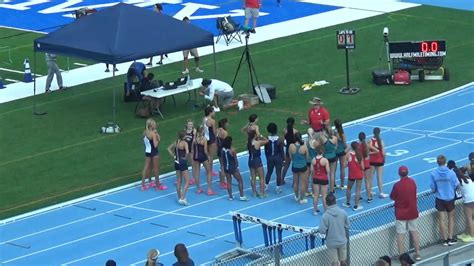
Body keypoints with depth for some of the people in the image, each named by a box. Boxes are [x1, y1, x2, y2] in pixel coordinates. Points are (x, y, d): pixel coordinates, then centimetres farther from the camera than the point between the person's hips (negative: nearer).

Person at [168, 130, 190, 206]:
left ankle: (179, 198, 24)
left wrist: (173, 156, 12)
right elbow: (187, 152, -31)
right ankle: (182, 198, -12)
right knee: (187, 182, -1)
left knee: (178, 181, 16)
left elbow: (169, 149, 18)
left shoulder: (176, 142, 6)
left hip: (177, 162, 8)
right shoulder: (184, 143, -16)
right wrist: (185, 158, -12)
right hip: (183, 163, -8)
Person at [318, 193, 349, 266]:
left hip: (331, 243, -3)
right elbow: (347, 227, 1)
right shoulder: (343, 213, -9)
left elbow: (322, 230, -19)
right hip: (342, 241, 3)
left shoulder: (325, 215, -20)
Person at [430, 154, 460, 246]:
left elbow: (432, 188, -7)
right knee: (451, 218, 16)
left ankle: (445, 239, 14)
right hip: (450, 198, 0)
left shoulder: (433, 174, -13)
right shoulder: (451, 173, -15)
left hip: (440, 199, 0)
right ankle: (450, 238, 16)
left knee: (442, 219, 9)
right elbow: (456, 184, -6)